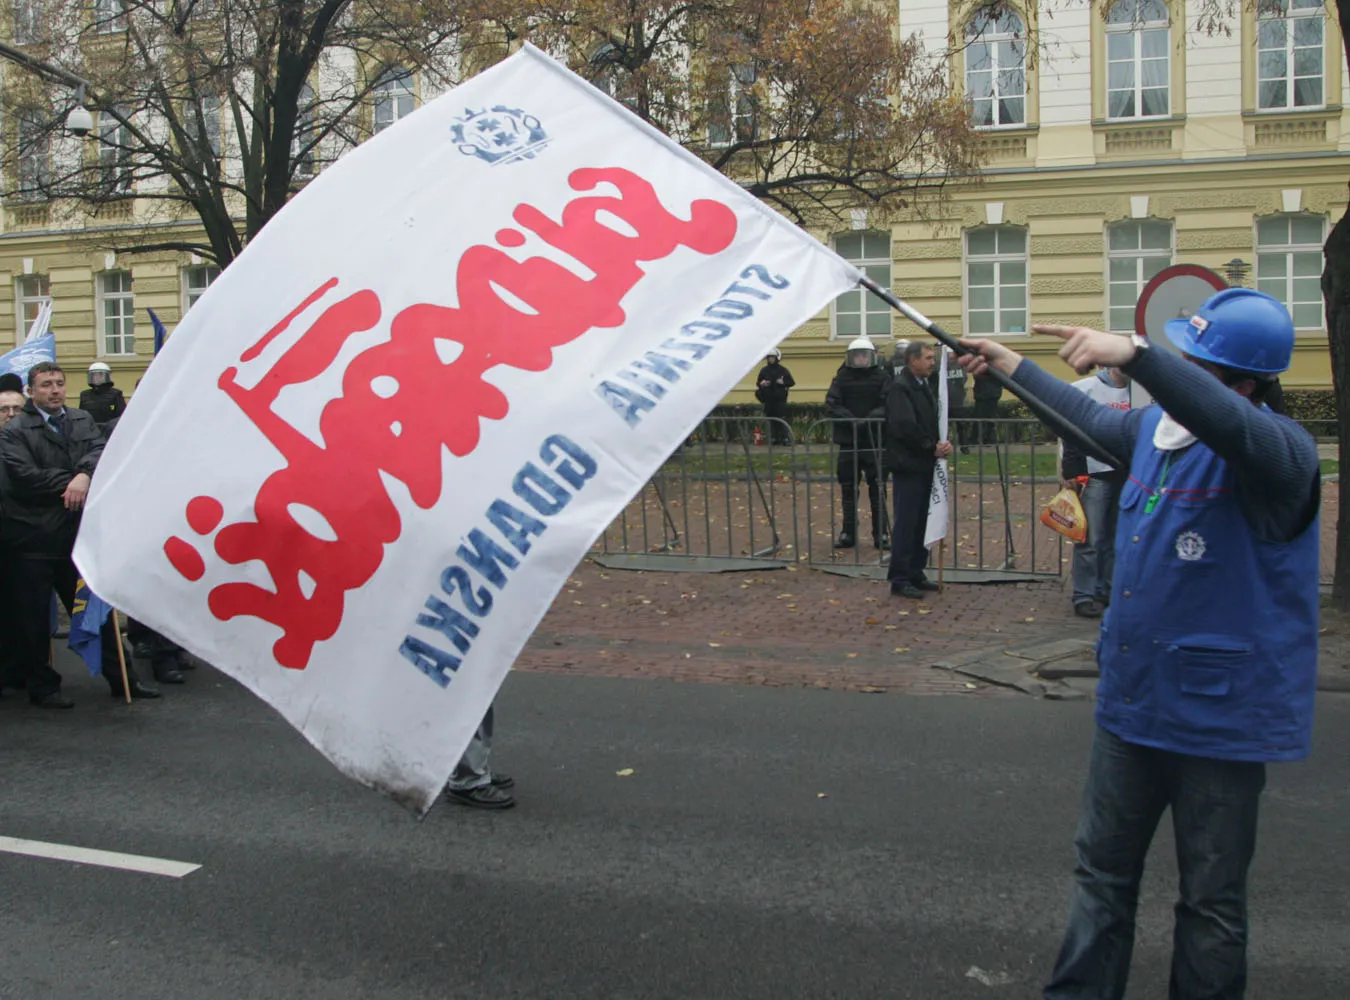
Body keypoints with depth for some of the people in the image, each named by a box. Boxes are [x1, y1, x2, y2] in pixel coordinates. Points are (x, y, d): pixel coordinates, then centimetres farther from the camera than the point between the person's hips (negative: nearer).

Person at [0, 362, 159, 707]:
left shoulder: (82, 421, 12)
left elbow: (102, 451, -5)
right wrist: (70, 482, -14)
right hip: (32, 539, -4)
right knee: (33, 620, 5)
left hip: (77, 534, 4)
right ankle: (42, 687, 18)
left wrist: (85, 475, -24)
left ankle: (121, 678, 18)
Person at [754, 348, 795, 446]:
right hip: (768, 399, 3)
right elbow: (758, 383, 17)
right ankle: (774, 438, 10)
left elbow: (791, 382, 3)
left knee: (782, 419, -10)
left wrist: (783, 382, -14)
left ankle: (785, 438, -10)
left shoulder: (783, 370, 2)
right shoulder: (764, 370, 10)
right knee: (771, 419, 4)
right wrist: (761, 384, -5)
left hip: (780, 399, -3)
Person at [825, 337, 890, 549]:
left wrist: (871, 418, -22)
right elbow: (831, 403, -4)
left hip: (875, 438, -2)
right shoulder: (842, 378, 5)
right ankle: (848, 533, 17)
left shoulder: (881, 378, 2)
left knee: (877, 487, 1)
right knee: (848, 488, 8)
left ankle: (881, 534, 9)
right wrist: (851, 419, -18)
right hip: (848, 440, 2)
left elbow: (888, 405, -7)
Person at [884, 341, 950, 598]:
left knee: (919, 523, 13)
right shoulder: (899, 388, -13)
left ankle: (915, 574, 20)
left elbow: (933, 421, 16)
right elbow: (905, 427, -22)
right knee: (906, 524, -6)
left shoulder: (923, 386, 16)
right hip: (907, 465, -9)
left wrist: (943, 443, -4)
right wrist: (932, 447, -12)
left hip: (924, 465, 9)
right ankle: (899, 580, -1)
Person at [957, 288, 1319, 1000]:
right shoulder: (1154, 428, 5)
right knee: (1101, 871, 16)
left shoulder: (1278, 450, -18)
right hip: (1131, 701, 7)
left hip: (1219, 717, -7)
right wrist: (1009, 366, 34)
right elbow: (1090, 417, 26)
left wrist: (1134, 354, -52)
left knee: (1212, 898, 8)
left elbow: (1231, 426, -42)